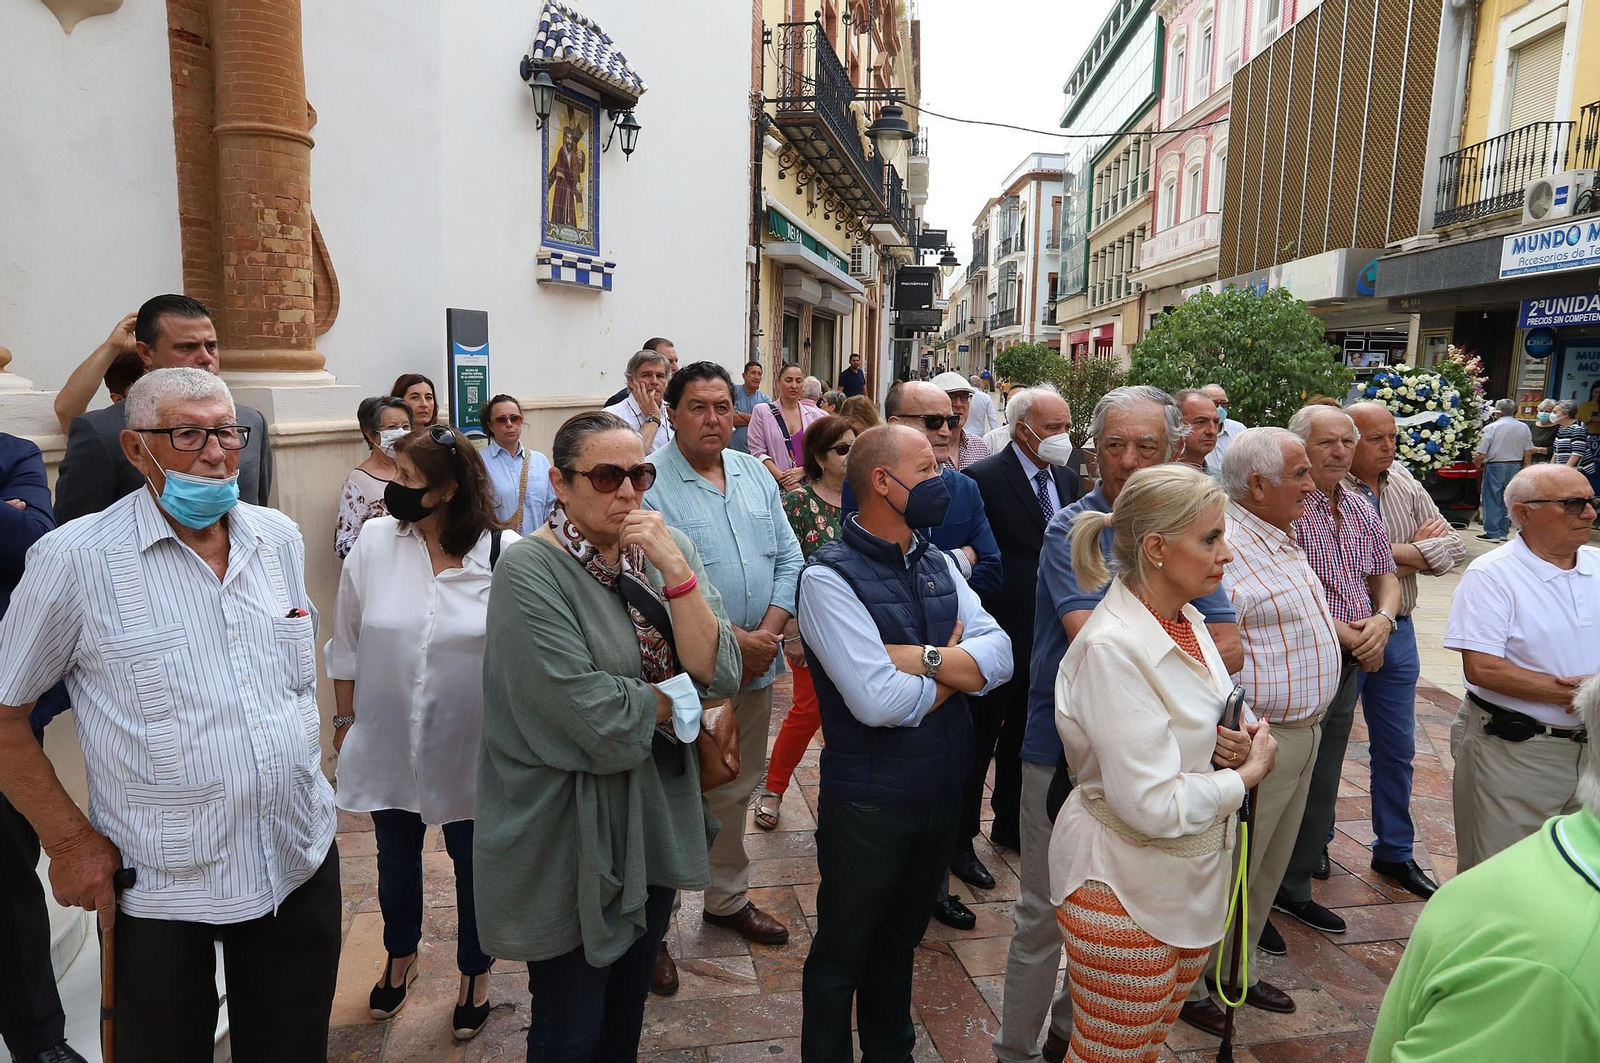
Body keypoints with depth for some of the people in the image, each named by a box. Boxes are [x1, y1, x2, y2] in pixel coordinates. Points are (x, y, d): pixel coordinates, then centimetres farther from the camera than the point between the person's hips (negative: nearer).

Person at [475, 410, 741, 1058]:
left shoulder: (670, 549, -3)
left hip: (658, 819, 5)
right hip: (569, 832, -5)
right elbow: (592, 717, -26)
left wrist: (672, 567, -23)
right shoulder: (530, 571, -20)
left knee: (630, 1002, 25)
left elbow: (717, 674, -13)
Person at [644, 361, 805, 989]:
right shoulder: (651, 484, -13)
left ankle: (726, 898, 40)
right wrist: (733, 640, -19)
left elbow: (788, 561, 6)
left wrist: (768, 633, -9)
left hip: (753, 671, 6)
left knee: (735, 791, 21)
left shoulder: (755, 476, 8)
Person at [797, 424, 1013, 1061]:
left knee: (899, 943, 27)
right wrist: (954, 668, -12)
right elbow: (877, 701, -28)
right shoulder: (830, 577, -19)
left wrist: (920, 657, -22)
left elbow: (1000, 655, -7)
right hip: (869, 804, -6)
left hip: (942, 792, 7)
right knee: (841, 956, 15)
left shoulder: (938, 564, 4)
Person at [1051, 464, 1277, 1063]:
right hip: (1126, 887, -8)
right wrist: (1246, 773, -13)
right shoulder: (1111, 648, -27)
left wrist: (1232, 744, -5)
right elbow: (1154, 806, -27)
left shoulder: (1185, 619, 1)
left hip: (1193, 878, 8)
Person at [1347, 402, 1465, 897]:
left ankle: (1394, 851, 31)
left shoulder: (1406, 485, 5)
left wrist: (1401, 553, -16)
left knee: (1397, 748, 15)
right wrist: (1416, 549, -12)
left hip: (1398, 633, 6)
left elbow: (1454, 546, 1)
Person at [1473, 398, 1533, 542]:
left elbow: (1481, 455, -13)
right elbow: (1528, 453, 7)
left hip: (1495, 466, -5)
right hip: (1516, 466, 5)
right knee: (1507, 500, 13)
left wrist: (1476, 463, 7)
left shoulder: (1491, 428, -12)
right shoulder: (1524, 428, 4)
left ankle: (1493, 533, 3)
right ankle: (1503, 532, 17)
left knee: (1492, 500, 2)